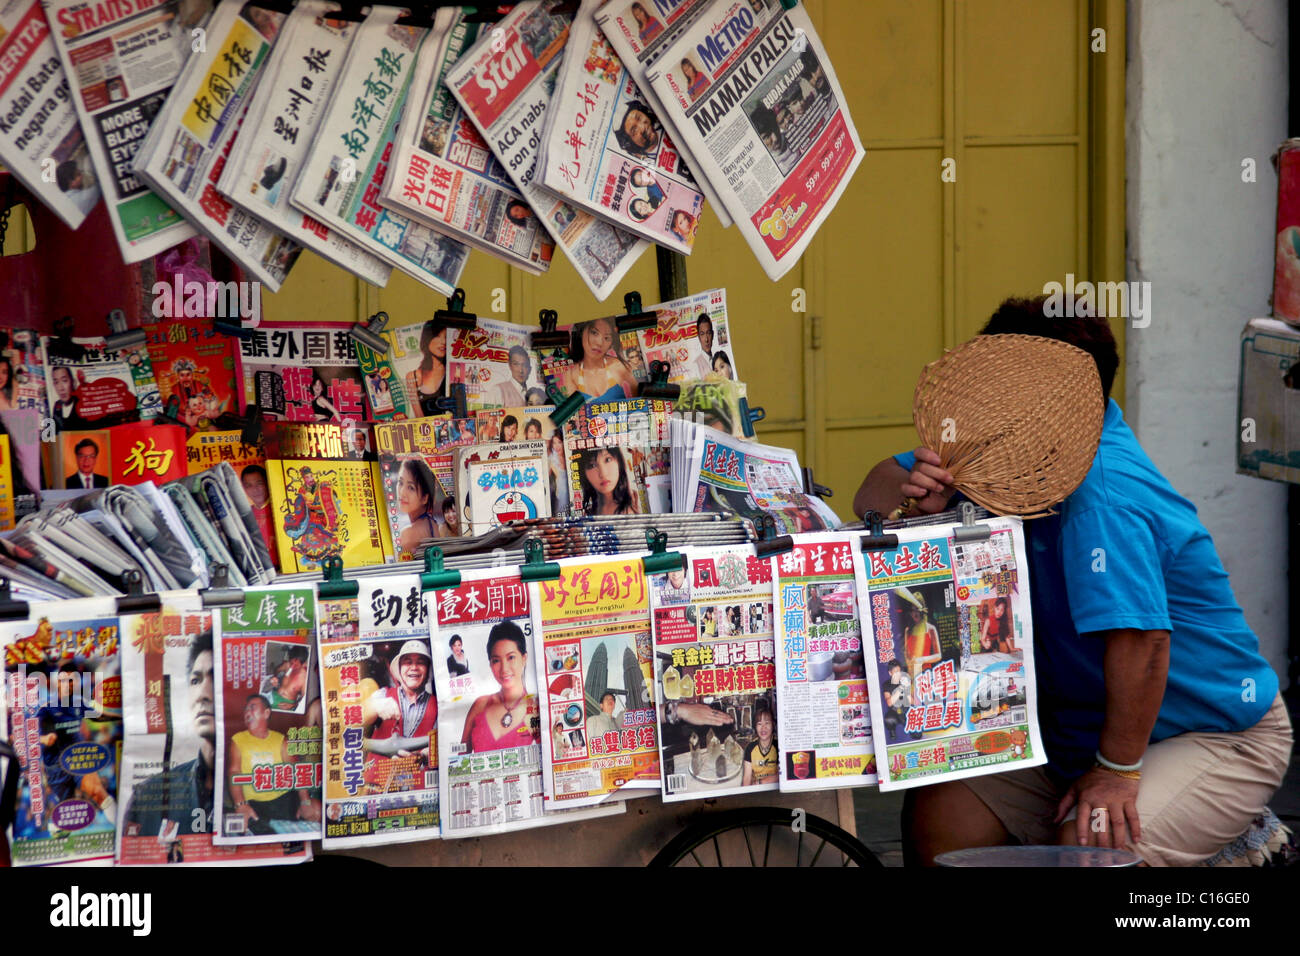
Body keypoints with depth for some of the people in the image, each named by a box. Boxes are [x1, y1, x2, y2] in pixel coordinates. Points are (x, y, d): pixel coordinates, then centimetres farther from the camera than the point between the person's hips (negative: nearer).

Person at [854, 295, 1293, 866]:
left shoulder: (1101, 493, -31)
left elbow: (1140, 637, -39)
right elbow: (873, 496, 5)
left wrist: (1117, 770, -31)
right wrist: (916, 492, -18)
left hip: (1215, 738, -8)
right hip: (1079, 724, 8)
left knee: (1091, 845, -33)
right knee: (936, 818, -9)